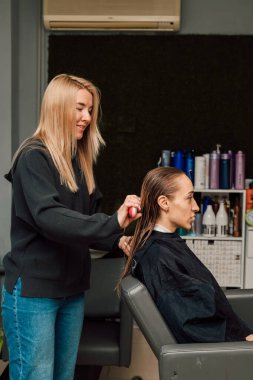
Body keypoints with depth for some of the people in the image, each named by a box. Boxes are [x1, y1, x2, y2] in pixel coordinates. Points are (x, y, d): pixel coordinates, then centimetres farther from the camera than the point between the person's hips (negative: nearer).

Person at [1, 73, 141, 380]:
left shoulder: (79, 159, 11)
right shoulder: (34, 157, -12)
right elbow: (48, 217, -26)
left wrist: (116, 237, -5)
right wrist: (112, 224, -31)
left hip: (72, 287, 7)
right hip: (33, 289, -7)